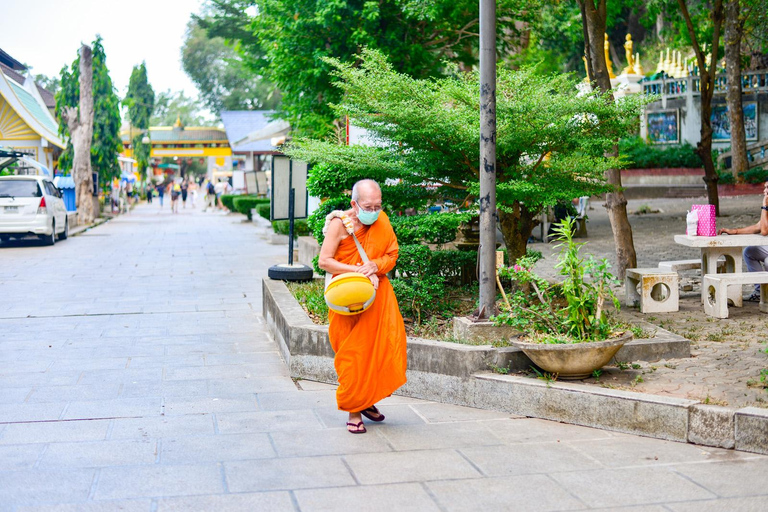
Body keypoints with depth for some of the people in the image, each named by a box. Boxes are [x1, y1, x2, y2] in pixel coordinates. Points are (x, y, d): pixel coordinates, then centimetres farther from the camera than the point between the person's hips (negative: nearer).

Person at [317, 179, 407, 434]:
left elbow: (392, 255, 5)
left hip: (378, 293, 4)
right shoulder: (339, 224, -11)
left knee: (387, 345, -3)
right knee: (353, 355, -2)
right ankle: (353, 411, 12)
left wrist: (374, 265, -16)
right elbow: (324, 261, -13)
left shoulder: (381, 221, 2)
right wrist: (358, 271, -21)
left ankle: (368, 400, 18)